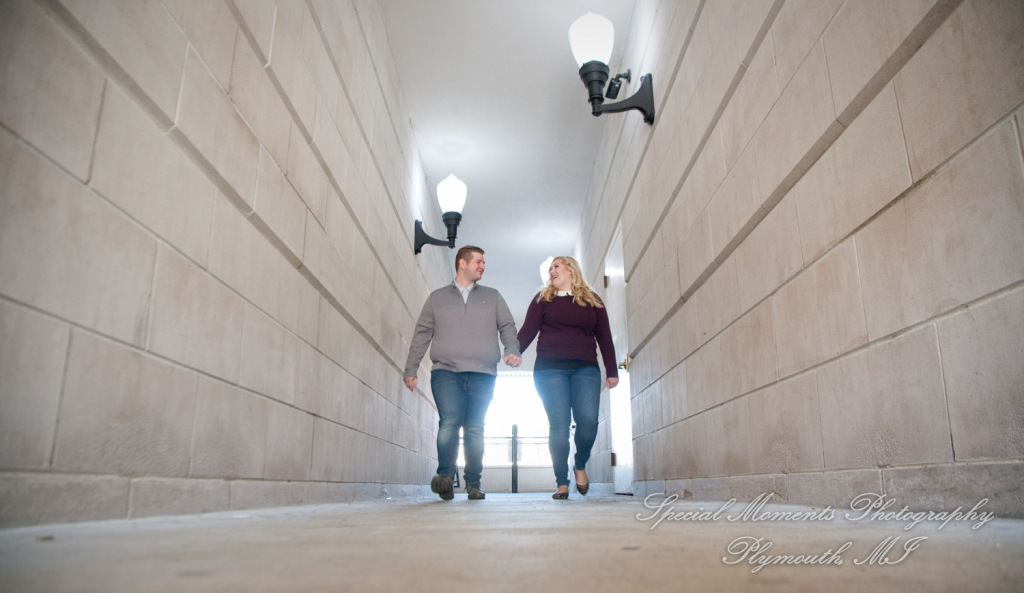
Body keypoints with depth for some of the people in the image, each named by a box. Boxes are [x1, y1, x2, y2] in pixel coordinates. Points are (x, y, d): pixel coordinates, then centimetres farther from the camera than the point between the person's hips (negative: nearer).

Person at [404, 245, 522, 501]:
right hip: (446, 371, -1)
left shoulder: (492, 297, 21)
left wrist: (512, 351, -6)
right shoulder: (437, 297, 18)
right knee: (449, 423, -18)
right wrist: (411, 370, 8)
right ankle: (445, 476, -14)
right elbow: (422, 334, 15)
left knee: (475, 428, -1)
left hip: (483, 374, 1)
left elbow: (507, 327, 15)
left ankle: (473, 484, 6)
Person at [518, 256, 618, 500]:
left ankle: (580, 465, 13)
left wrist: (612, 371, 10)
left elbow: (604, 337, 16)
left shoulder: (592, 300, 17)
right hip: (550, 368, -1)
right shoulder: (543, 299, 14)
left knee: (588, 420, -14)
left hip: (585, 369, 1)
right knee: (558, 424, -7)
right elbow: (528, 330, 5)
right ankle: (562, 482, 2)